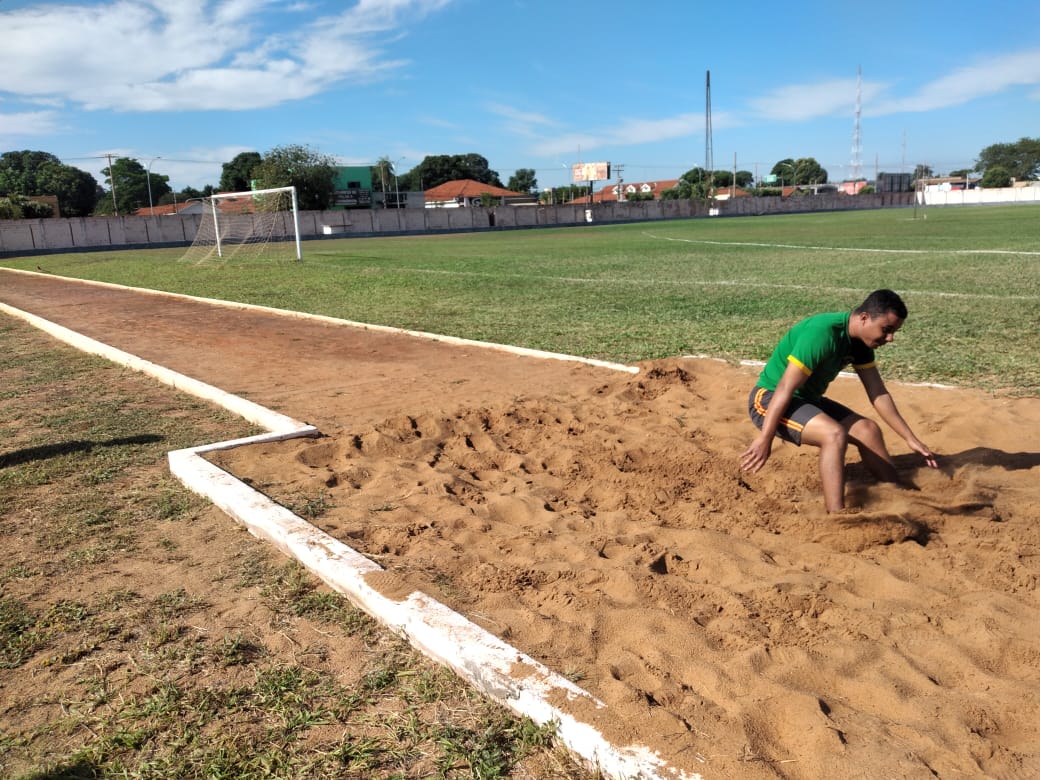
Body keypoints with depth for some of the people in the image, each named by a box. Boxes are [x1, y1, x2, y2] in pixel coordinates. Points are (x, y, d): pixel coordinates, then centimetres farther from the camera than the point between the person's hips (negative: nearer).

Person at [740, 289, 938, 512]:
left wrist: (911, 439, 7)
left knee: (867, 430, 6)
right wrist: (764, 440, -29)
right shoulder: (823, 334, -27)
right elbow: (785, 389, -29)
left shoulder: (860, 341, 0)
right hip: (769, 399, -9)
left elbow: (879, 394, 8)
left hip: (806, 399, 9)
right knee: (834, 434, -29)